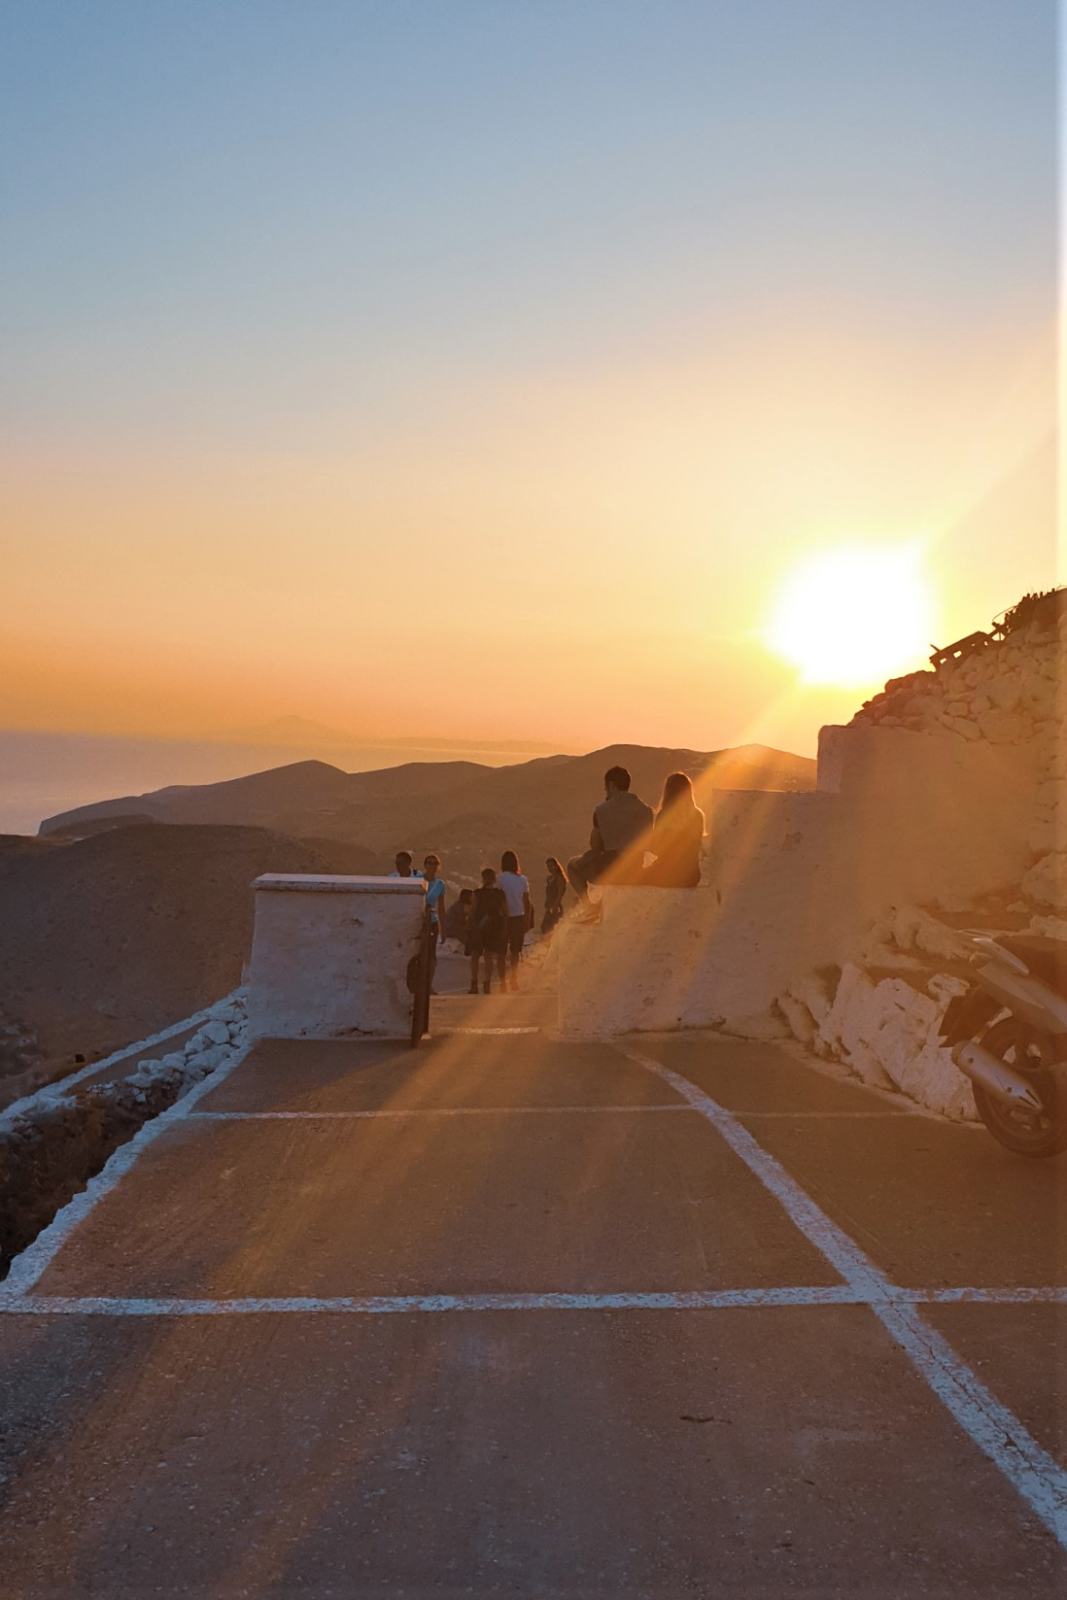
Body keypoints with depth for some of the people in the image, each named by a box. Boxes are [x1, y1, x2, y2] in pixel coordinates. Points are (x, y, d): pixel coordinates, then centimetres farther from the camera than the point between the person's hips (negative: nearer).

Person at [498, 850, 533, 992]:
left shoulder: (500, 879, -9)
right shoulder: (523, 879, 2)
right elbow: (527, 902, 4)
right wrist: (527, 920, 13)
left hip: (505, 917, -3)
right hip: (519, 917, 3)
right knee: (515, 950, 15)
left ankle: (503, 980, 1)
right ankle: (513, 979, 17)